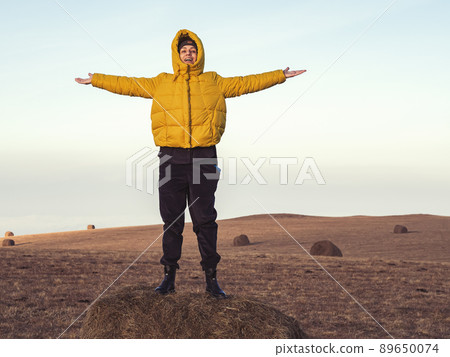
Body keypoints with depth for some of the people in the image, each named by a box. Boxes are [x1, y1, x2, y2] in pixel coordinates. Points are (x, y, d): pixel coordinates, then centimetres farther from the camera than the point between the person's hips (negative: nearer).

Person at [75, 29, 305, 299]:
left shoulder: (214, 82, 15)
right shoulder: (161, 83, 16)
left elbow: (247, 83, 15)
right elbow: (128, 84, 17)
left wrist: (281, 75, 13)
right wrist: (95, 80, 16)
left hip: (204, 156, -1)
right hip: (171, 157, 1)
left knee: (205, 219, 0)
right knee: (171, 220, 3)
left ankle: (211, 278, 5)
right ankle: (169, 276, 10)